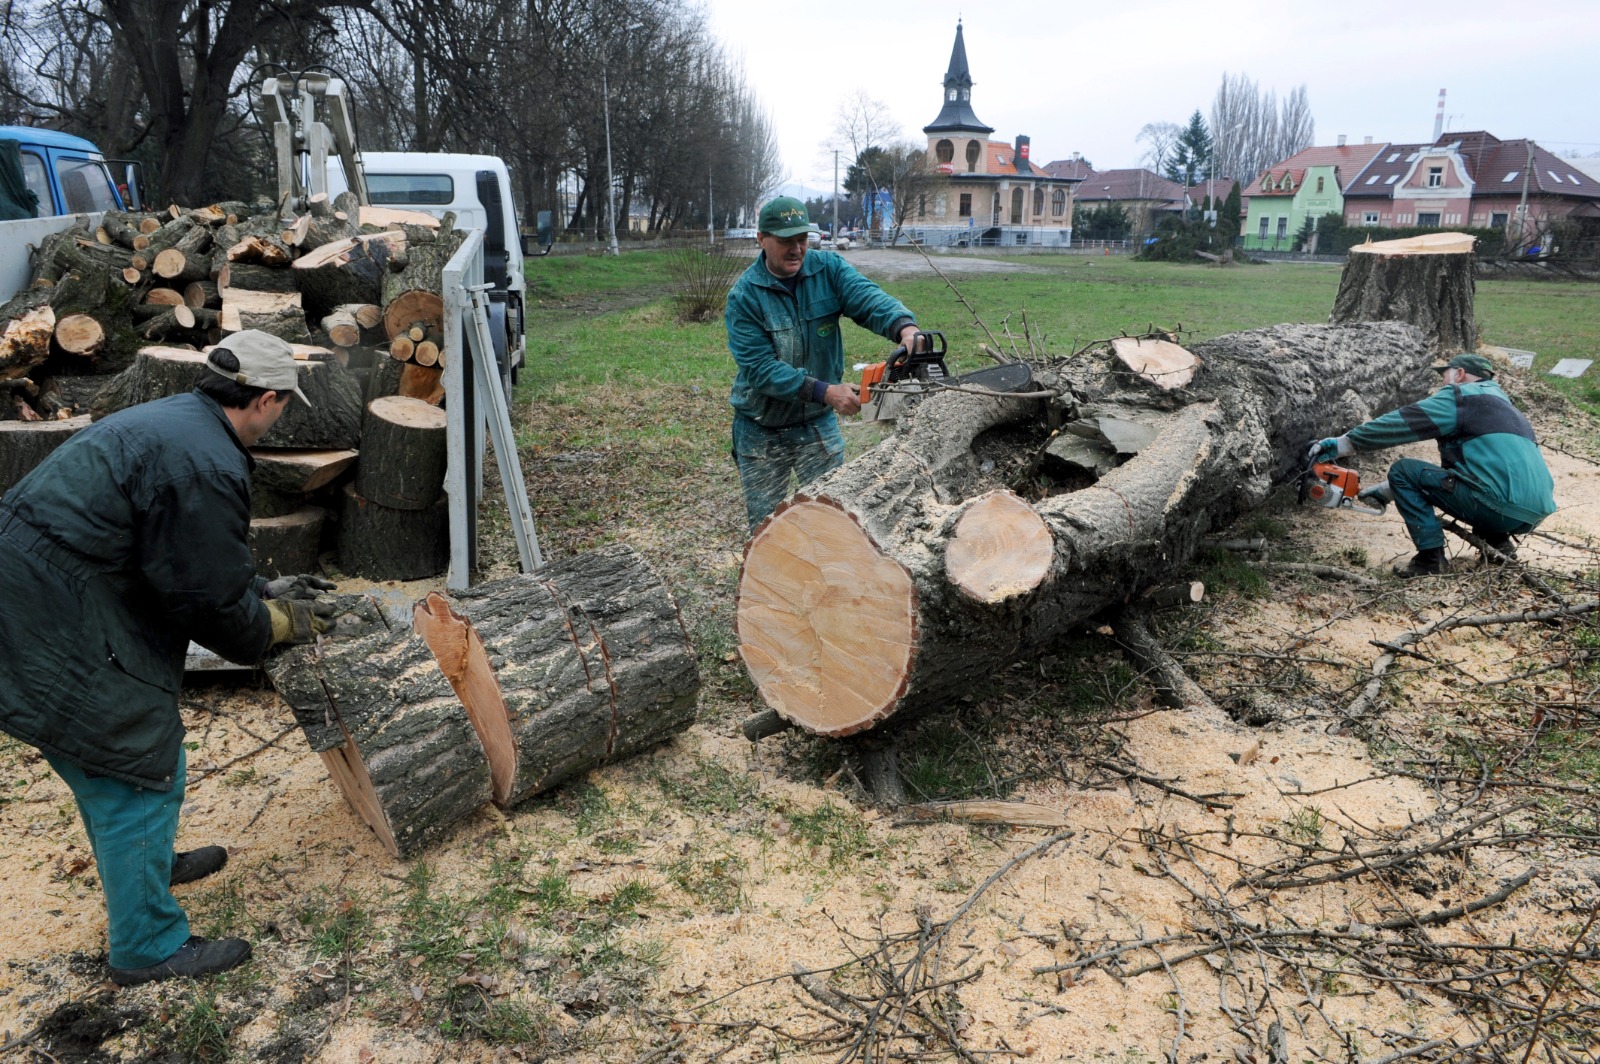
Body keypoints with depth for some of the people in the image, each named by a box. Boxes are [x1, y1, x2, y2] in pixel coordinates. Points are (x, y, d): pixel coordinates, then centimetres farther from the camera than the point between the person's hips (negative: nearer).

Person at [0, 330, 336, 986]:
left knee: (107, 758, 27)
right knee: (138, 770, 2)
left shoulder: (172, 420, 12)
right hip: (61, 631, -11)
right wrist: (281, 623, 2)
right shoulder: (207, 466, -22)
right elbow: (210, 605, -16)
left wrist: (265, 589, 20)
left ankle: (144, 863, 49)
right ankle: (148, 947, 17)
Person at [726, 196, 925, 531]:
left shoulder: (828, 269, -6)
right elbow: (759, 367, -22)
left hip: (819, 425, 2)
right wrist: (825, 392, -29)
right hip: (762, 433, -2)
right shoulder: (744, 295, -14)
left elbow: (869, 298, -23)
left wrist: (905, 328, -45)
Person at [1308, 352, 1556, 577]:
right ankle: (1497, 542, 16)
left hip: (1502, 506, -9)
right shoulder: (1498, 404, 31)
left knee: (1403, 470, 1)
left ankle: (1431, 556, -5)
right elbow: (1451, 468, 32)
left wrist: (1344, 443, -2)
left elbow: (1402, 422, -6)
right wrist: (1390, 491, 30)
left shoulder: (1461, 395, 3)